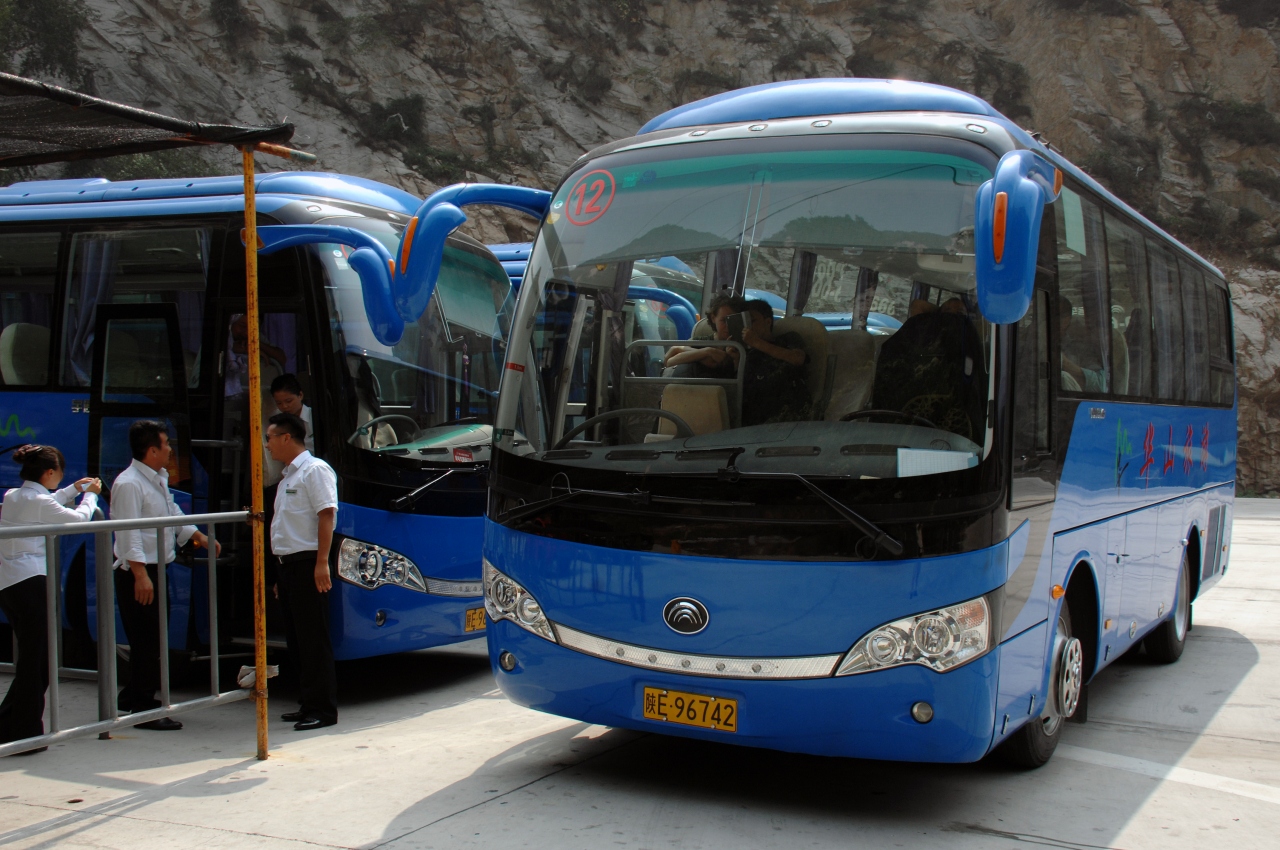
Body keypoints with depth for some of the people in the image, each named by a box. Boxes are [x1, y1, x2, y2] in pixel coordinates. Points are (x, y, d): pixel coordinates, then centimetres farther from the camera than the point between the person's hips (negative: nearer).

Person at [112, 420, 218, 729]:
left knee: (152, 639, 16)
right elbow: (129, 534, -23)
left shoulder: (159, 479, 14)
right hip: (138, 574, -10)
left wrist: (199, 537, 21)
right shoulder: (129, 484, -17)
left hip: (157, 569, 10)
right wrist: (140, 575, -28)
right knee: (146, 640, -6)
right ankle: (143, 710, 1)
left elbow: (174, 515, 27)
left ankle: (134, 698, 29)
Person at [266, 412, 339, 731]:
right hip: (286, 563, 10)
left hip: (306, 564, -10)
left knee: (314, 639, -6)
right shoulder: (288, 476, 20)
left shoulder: (315, 470, -9)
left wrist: (321, 563, -23)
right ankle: (307, 704, 19)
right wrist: (281, 574, 20)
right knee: (296, 639, 12)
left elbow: (326, 515, -17)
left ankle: (323, 709, -2)